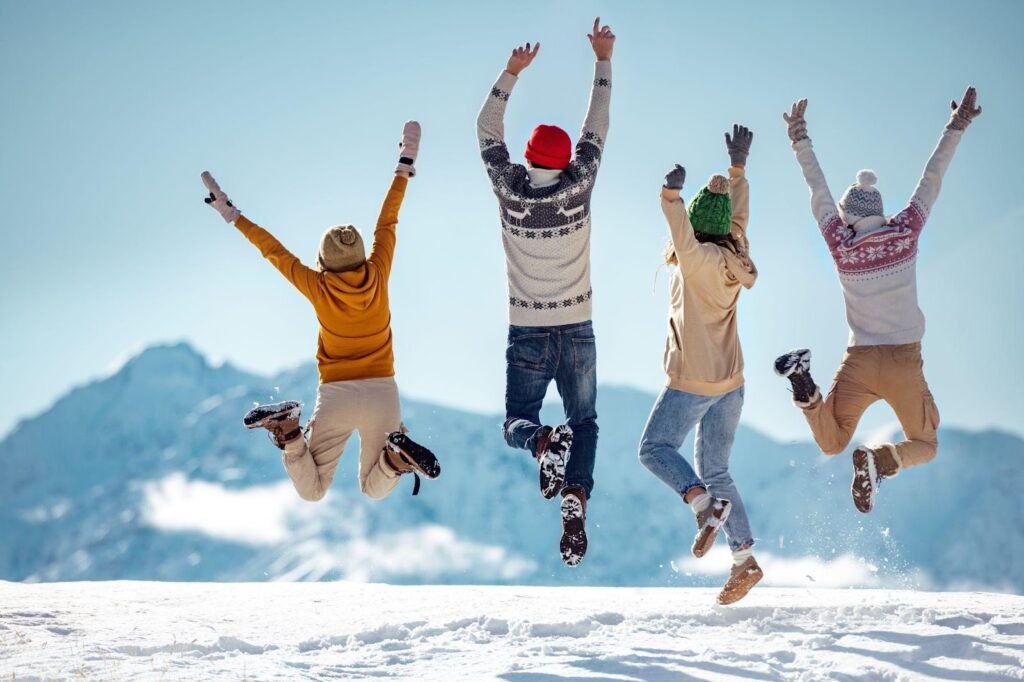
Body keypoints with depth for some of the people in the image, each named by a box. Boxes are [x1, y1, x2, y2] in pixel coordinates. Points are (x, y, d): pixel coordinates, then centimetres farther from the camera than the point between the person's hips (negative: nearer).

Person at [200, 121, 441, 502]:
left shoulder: (318, 288, -12)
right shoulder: (378, 276, -9)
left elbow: (273, 250, -2)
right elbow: (387, 223, 4)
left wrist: (232, 215, 8)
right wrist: (404, 167, 16)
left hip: (335, 395, -1)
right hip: (382, 392, 1)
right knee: (375, 490, 16)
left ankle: (288, 433, -24)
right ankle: (397, 455, -20)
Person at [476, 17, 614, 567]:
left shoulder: (509, 190, -8)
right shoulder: (577, 186, -8)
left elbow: (487, 131, 6)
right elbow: (596, 128, 3)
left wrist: (512, 72, 11)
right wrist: (603, 60, 10)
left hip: (527, 335, 0)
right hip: (577, 331, 0)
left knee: (517, 421, 13)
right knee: (584, 422, 12)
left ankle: (543, 443, -25)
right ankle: (576, 497, -17)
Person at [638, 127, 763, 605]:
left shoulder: (700, 259, -15)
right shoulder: (734, 257, 7)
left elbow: (684, 240, -37)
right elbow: (739, 217, 24)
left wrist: (671, 195, -50)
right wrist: (738, 166, 32)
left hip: (693, 381, -8)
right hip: (731, 382, 8)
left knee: (655, 448, 5)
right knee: (716, 471, 10)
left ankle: (705, 504, -17)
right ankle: (744, 557, 2)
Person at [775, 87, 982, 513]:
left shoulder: (841, 244, -5)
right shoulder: (906, 233, -6)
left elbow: (818, 192, 6)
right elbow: (931, 180, 3)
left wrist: (800, 140, 17)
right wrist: (956, 128, 12)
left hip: (858, 363, 1)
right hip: (904, 365, -1)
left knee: (831, 444, 15)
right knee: (925, 447, 16)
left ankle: (806, 388, -16)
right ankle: (880, 460, -19)